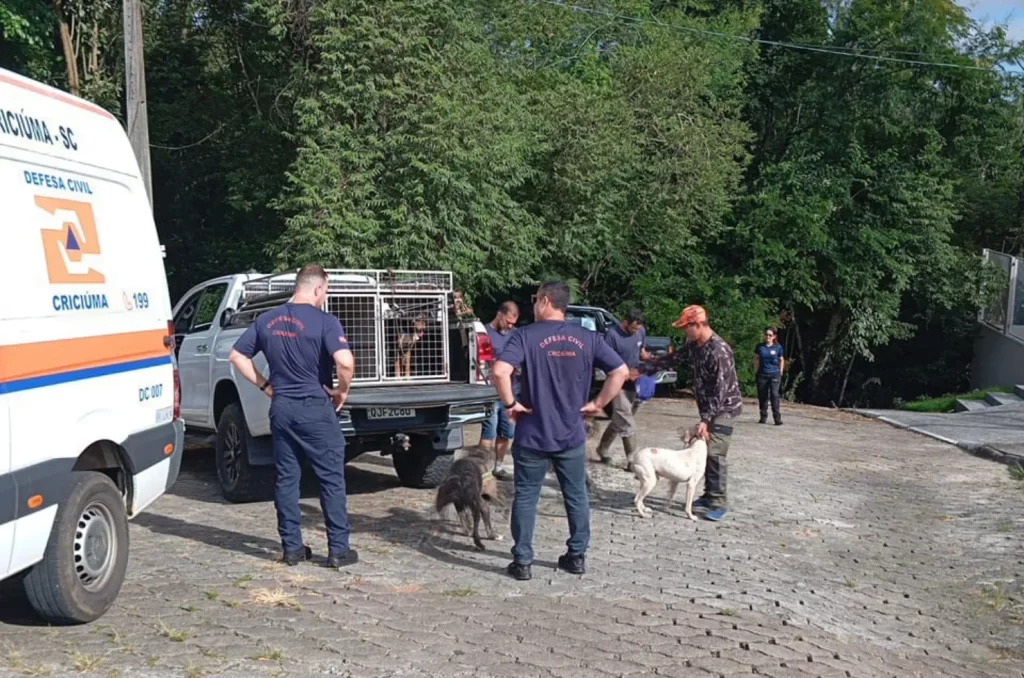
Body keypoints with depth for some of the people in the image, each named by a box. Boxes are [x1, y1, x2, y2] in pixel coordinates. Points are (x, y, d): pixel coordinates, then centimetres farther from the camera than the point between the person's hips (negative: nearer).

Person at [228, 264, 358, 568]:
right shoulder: (325, 321, -12)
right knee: (331, 480, 4)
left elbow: (236, 356, 10)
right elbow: (345, 361, -26)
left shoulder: (266, 320, 6)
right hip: (315, 408, -5)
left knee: (286, 478, 12)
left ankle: (292, 548, 16)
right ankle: (338, 549, 6)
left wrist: (265, 386, 11)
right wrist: (342, 390, -8)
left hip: (281, 407, 5)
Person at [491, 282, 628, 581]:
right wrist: (597, 404, 4)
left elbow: (500, 371, -25)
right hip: (572, 435, 3)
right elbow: (621, 371, -1)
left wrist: (510, 403, -11)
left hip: (533, 435, -3)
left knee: (525, 498, 9)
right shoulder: (588, 338, 1)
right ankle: (577, 556, 25)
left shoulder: (526, 335, -10)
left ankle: (522, 562, 12)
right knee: (576, 496, 17)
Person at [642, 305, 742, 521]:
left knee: (715, 454, -12)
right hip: (709, 408, 9)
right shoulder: (694, 345, 2)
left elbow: (720, 390, -27)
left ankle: (718, 503, -7)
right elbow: (673, 358, 15)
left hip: (724, 408, -9)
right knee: (705, 451, 11)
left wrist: (705, 419, -27)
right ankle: (709, 496, 20)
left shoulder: (719, 351, -26)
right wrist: (644, 367, 9)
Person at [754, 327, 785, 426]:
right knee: (762, 396, 6)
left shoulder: (778, 347, 1)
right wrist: (756, 372, 7)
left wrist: (780, 373, 7)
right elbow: (756, 359, 11)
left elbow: (781, 360, 10)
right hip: (762, 375, 2)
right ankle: (763, 417, 17)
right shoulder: (760, 346, 3)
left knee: (774, 395, -12)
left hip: (774, 374, -2)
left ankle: (777, 418, -9)